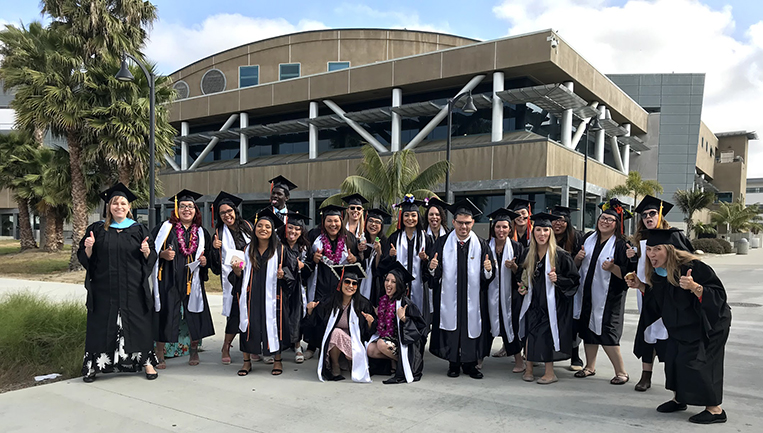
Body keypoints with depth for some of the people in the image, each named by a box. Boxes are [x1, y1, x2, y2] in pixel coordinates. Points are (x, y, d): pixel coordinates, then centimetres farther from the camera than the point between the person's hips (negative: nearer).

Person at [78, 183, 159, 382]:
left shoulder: (138, 230, 6)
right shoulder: (97, 229, 6)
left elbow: (151, 258, 6)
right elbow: (84, 257, 7)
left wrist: (147, 251, -15)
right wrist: (88, 247, -12)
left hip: (132, 289, 0)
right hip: (104, 288, 1)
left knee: (137, 323, 3)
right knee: (101, 324, 4)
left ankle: (146, 361, 14)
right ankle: (95, 365, 16)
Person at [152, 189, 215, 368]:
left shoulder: (201, 232, 14)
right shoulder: (165, 228, 5)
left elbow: (209, 254, 21)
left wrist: (206, 260, 0)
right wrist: (163, 254, -14)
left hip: (192, 280, 3)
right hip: (168, 279, -2)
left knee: (195, 314, 3)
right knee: (165, 315, -3)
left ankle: (194, 351, 23)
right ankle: (159, 355, 12)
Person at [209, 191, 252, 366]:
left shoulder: (247, 226, 9)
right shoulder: (220, 233, 4)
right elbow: (216, 261, -1)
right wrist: (215, 248, -18)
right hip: (232, 278, -2)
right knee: (236, 312, -7)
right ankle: (226, 347, 10)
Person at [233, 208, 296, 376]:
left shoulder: (280, 249, -1)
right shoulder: (248, 250, 8)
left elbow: (291, 268, 2)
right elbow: (241, 277, 14)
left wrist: (283, 274, -18)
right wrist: (238, 272, -8)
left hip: (272, 296, -2)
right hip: (252, 295, 3)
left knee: (273, 325, 0)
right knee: (249, 324, 2)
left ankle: (277, 361, 15)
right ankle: (247, 361, 16)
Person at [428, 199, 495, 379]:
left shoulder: (481, 245, 2)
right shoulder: (442, 243, 1)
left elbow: (488, 276, 0)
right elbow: (435, 274, 2)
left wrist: (488, 270, -22)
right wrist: (433, 268, -19)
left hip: (472, 298, 0)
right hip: (449, 297, 0)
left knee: (471, 326, 5)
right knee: (451, 326, 4)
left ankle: (470, 363, 21)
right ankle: (453, 363, 21)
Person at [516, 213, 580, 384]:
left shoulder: (560, 255, -9)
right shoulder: (528, 254, 6)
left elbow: (574, 280, -6)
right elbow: (523, 276, 21)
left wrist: (557, 279, -22)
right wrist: (522, 287, 3)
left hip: (552, 302, -4)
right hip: (533, 302, 4)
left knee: (547, 335, -3)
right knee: (531, 334, 3)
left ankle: (549, 373, 10)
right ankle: (529, 369, 14)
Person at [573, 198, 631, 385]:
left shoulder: (620, 245, -8)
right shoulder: (589, 238, 8)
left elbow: (627, 274, -11)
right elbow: (576, 264, 14)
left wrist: (612, 268, -28)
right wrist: (578, 257, -7)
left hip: (608, 297, -6)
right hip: (587, 294, 6)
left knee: (606, 334, -6)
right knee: (588, 329, 12)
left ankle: (621, 372, 9)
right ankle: (590, 367, 27)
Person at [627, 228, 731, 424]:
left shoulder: (692, 266, -27)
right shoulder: (657, 272, -3)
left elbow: (718, 295, -27)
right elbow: (658, 300, 12)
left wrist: (694, 287, -43)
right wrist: (640, 286, -1)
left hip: (707, 324, -8)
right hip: (681, 325, 8)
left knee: (695, 363, -8)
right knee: (673, 358, 9)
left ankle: (715, 409, 7)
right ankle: (679, 399, 29)